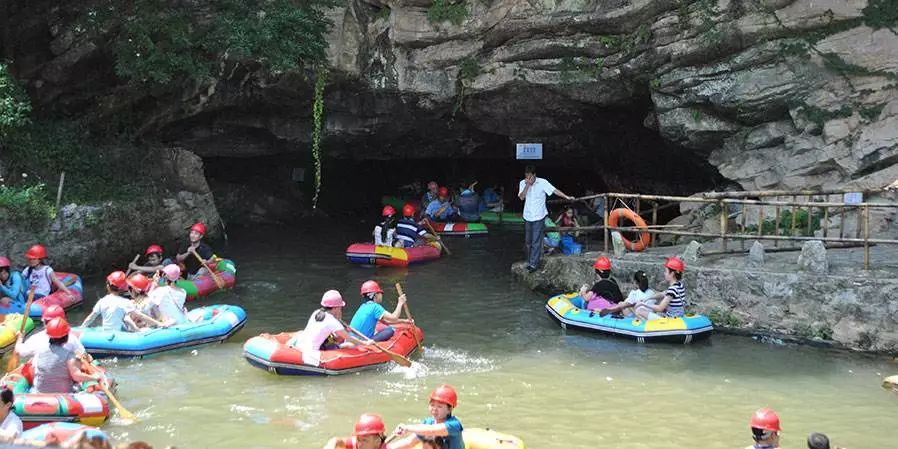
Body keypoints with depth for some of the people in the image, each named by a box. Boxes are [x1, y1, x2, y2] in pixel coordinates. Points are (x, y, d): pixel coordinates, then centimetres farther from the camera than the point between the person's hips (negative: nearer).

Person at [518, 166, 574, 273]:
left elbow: (554, 190, -10)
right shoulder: (522, 183, 0)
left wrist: (567, 197, -15)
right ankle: (530, 260, 30)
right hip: (527, 216, 4)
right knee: (528, 241, 14)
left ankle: (533, 263, -2)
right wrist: (528, 185, -21)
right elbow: (521, 197, -12)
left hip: (539, 216, -4)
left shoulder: (542, 183, -10)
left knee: (536, 242, -6)